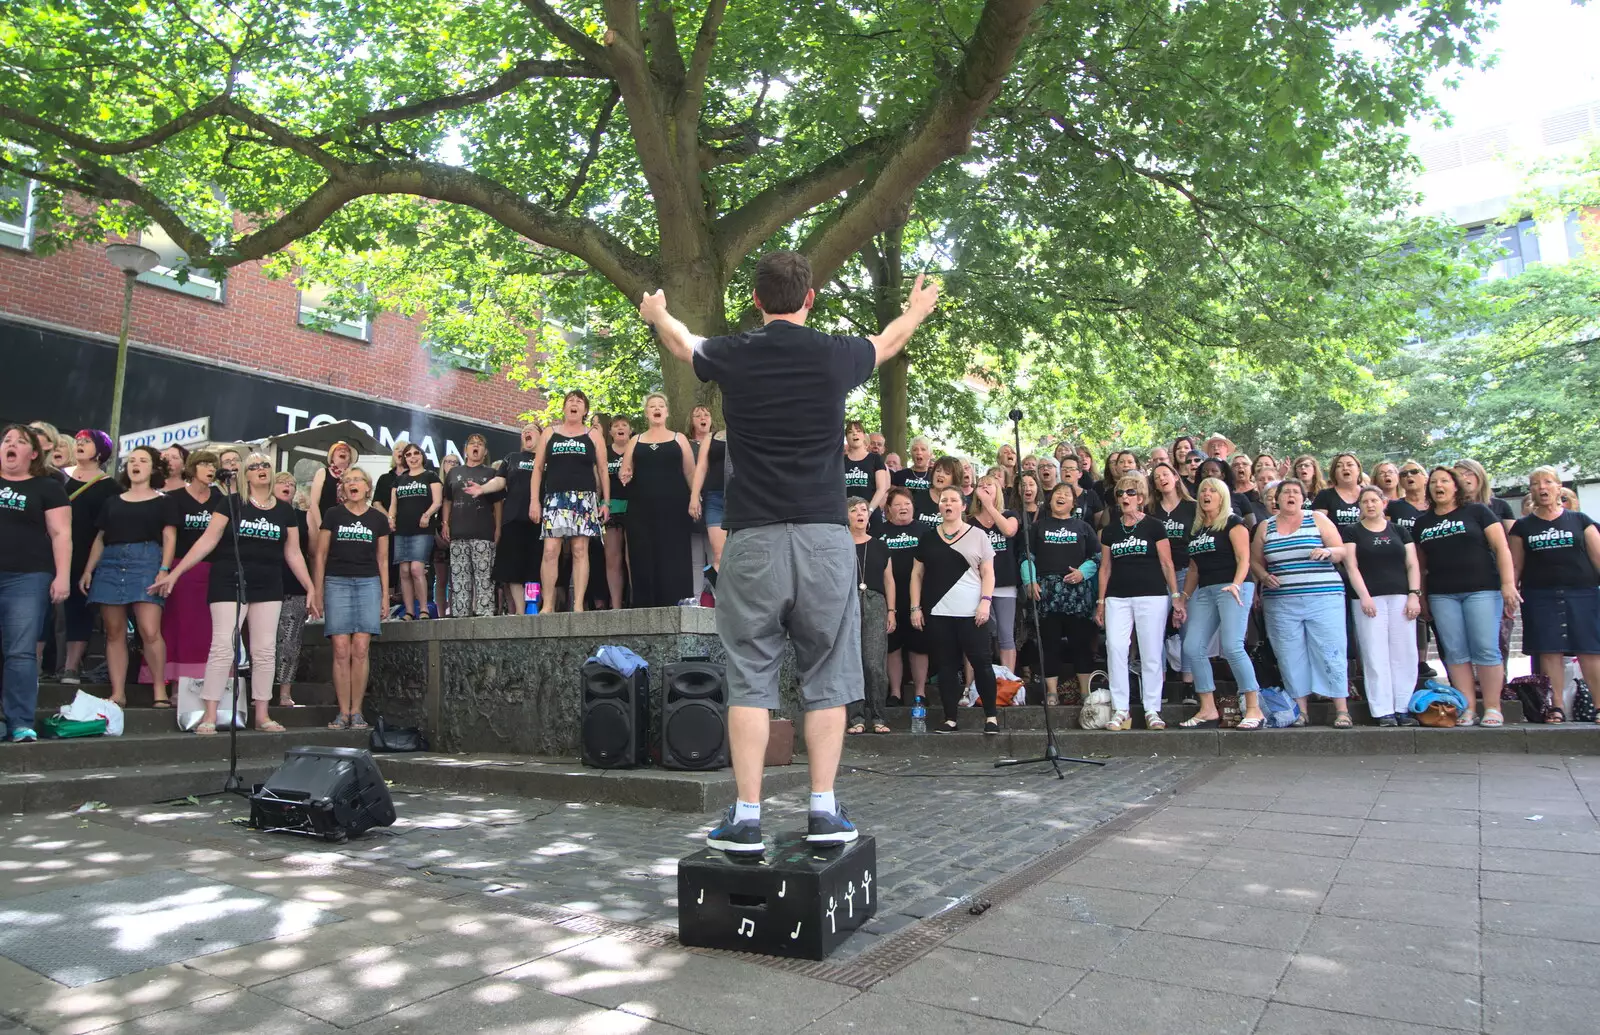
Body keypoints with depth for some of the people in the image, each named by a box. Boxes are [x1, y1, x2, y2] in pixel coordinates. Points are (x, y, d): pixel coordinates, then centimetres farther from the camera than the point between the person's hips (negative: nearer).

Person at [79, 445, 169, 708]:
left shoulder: (162, 502, 10)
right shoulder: (112, 502, 21)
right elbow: (100, 538, 20)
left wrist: (164, 571, -8)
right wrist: (88, 570, 10)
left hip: (146, 562, -4)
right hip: (110, 563, 5)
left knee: (150, 631, -15)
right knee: (114, 632, 2)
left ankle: (160, 690, -8)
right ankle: (117, 694, 5)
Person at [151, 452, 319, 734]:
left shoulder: (284, 510, 8)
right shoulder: (230, 504, 0)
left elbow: (293, 553, 11)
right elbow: (208, 540, -3)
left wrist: (311, 588, 8)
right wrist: (174, 573, -9)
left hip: (268, 588, 3)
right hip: (229, 584, -3)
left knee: (264, 650, 4)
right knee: (222, 647, -6)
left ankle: (262, 714, 11)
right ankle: (209, 715, -1)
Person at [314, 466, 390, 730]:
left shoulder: (378, 518, 10)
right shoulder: (333, 515, 7)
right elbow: (320, 555, 7)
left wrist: (385, 594, 8)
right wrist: (317, 592, 2)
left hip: (368, 584, 1)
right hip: (336, 582, -1)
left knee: (360, 650, -5)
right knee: (341, 651, -6)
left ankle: (356, 712, 3)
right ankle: (343, 712, 1)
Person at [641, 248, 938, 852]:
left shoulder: (732, 355, 3)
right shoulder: (835, 355, 4)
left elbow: (681, 342, 26)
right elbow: (886, 343, 27)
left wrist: (655, 314, 50)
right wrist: (918, 310, 49)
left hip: (752, 538, 0)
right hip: (825, 536, 1)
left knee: (749, 679, 4)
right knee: (826, 678, 8)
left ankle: (747, 817, 6)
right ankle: (824, 809, 10)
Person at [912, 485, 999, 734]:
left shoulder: (978, 535, 6)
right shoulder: (928, 537, 11)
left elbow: (988, 573, 4)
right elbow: (917, 574, 12)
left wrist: (985, 601, -10)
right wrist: (915, 607, 4)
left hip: (972, 613, -2)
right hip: (937, 613, 2)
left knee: (981, 662, -4)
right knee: (945, 665, 5)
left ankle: (991, 715, 9)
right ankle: (950, 719, 12)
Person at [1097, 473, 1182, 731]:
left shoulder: (1153, 526, 3)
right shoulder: (1110, 529, 13)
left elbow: (1167, 563, 2)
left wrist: (1176, 595, -3)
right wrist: (1101, 601, 11)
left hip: (1152, 596, -3)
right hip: (1118, 598, 3)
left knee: (1151, 654, -1)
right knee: (1115, 649, -8)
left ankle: (1152, 711, 9)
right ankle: (1120, 710, -2)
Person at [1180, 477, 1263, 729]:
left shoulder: (1232, 523, 1)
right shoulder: (1195, 528, 20)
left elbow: (1244, 559, -9)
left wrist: (1236, 585, -24)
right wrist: (1184, 597, 18)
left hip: (1232, 588, -7)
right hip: (1204, 592, 7)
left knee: (1231, 646, -18)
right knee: (1192, 648, -3)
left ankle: (1254, 709, -9)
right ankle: (1208, 710, 5)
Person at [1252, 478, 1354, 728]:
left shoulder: (1317, 519, 6)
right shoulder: (1265, 527, 12)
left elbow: (1341, 552, 5)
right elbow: (1255, 561, 15)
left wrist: (1328, 552, -17)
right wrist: (1264, 576, -5)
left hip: (1323, 598, -2)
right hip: (1281, 603, 2)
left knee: (1330, 652, -4)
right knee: (1291, 657, 3)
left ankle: (1342, 710, 2)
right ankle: (1300, 710, 11)